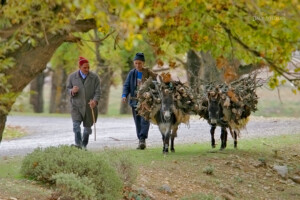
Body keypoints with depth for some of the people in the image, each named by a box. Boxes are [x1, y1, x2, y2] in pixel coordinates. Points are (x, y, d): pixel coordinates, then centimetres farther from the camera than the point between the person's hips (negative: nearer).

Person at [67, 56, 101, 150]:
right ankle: (78, 144, -26)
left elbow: (97, 92, -6)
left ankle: (84, 145, 23)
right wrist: (72, 91, -17)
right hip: (76, 106, -1)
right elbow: (68, 89, 8)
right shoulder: (72, 77, 0)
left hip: (89, 107, 1)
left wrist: (95, 101, -26)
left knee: (87, 127, 8)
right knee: (76, 124, -19)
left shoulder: (94, 77, -3)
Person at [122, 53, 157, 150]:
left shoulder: (149, 73, -3)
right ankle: (141, 141, 13)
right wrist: (124, 95, -10)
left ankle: (142, 139, -20)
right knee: (137, 121, 6)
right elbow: (126, 85, 7)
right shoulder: (132, 73, 6)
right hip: (135, 101, 4)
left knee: (145, 120, -16)